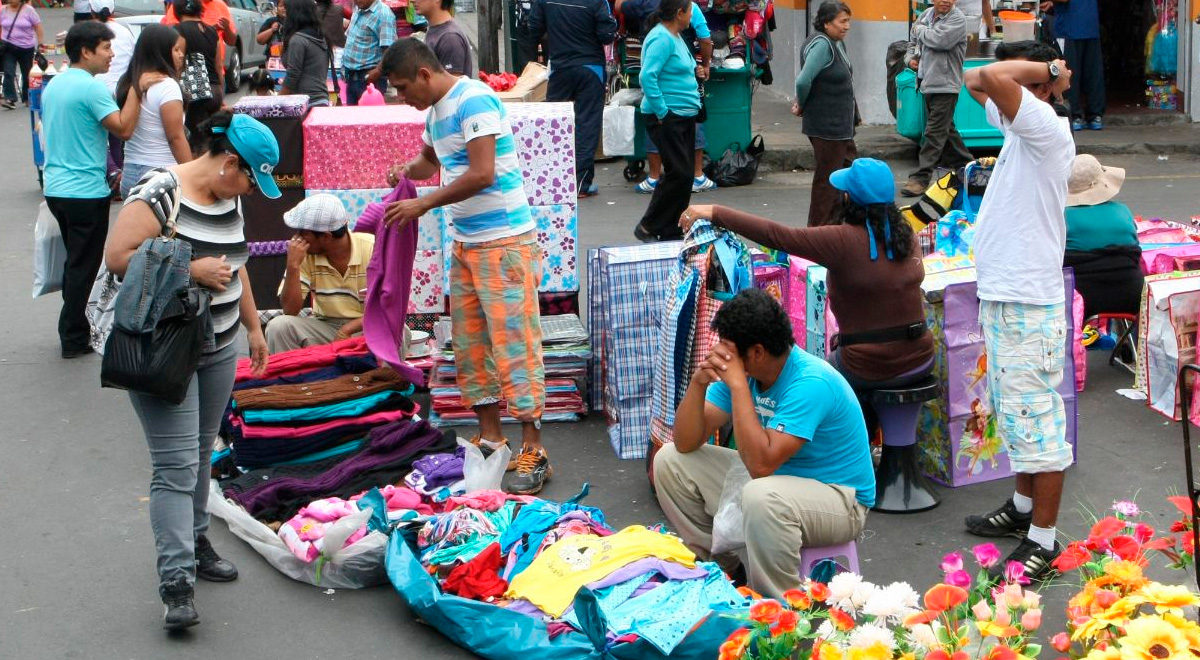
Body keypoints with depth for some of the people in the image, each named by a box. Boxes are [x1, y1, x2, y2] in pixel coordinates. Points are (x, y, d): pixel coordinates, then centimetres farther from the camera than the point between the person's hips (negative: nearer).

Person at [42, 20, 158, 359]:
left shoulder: (53, 85, 11)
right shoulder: (91, 88, -18)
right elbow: (124, 129, -24)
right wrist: (137, 89, -21)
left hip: (56, 187, 9)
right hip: (86, 192, -9)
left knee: (76, 263, 19)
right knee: (83, 267, 1)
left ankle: (73, 330, 27)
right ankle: (74, 339, 6)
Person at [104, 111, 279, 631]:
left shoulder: (228, 199, 10)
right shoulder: (160, 194, -17)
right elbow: (117, 256, -22)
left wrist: (253, 327, 24)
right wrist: (190, 270, -22)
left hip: (219, 349, 8)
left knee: (201, 453, 16)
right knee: (177, 466, -10)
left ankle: (194, 542, 32)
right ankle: (176, 583, -9)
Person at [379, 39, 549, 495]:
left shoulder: (473, 100, -15)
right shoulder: (436, 110, 14)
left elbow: (482, 173, -23)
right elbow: (431, 158, 33)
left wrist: (424, 204, -16)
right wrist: (408, 170, 9)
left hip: (503, 242, -10)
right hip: (465, 243, 10)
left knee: (513, 343, -9)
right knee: (470, 345, 11)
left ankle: (533, 453, -6)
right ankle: (490, 438, 21)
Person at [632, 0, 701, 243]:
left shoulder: (675, 37, 15)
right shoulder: (661, 39, -16)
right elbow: (647, 77, -25)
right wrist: (661, 112, -22)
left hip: (684, 117, 10)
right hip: (667, 118, -10)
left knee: (683, 174, 10)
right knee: (679, 173, -11)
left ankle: (671, 233, 16)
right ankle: (648, 227, -1)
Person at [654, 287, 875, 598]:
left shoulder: (810, 383, -28)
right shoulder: (738, 369, -6)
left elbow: (761, 464, -37)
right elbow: (686, 443, -6)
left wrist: (737, 384, -34)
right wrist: (699, 382, -23)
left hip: (838, 498, -8)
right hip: (775, 477, 8)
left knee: (763, 496, -40)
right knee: (670, 460, 2)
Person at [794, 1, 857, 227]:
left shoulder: (838, 43, 10)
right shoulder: (821, 45, -20)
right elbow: (803, 81, -28)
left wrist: (802, 104, 5)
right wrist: (801, 107, -9)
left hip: (841, 126, 10)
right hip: (826, 126, -10)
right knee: (827, 180, -1)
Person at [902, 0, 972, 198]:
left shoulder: (957, 19, -12)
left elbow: (939, 40, -27)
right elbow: (915, 39, 27)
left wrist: (921, 29, -9)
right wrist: (913, 57, 8)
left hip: (945, 86, -8)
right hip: (928, 83, 8)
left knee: (935, 133, -9)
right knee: (946, 129, 19)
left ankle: (921, 178, -11)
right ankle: (965, 165, 33)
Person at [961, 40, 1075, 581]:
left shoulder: (1047, 130, -18)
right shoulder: (1018, 126, 9)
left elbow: (992, 77, -32)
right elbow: (977, 81, 22)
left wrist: (1045, 70, -16)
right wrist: (1041, 69, 9)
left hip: (1027, 304, -10)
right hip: (1000, 295, 10)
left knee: (1034, 419, -4)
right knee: (1013, 412, 21)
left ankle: (1043, 541, 2)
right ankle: (1024, 507, 37)